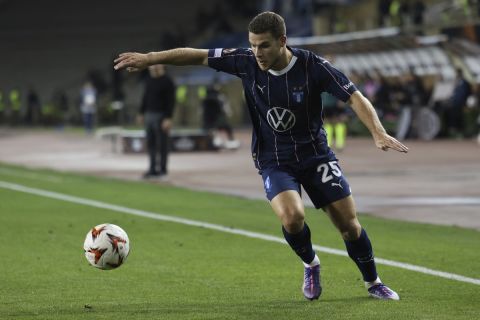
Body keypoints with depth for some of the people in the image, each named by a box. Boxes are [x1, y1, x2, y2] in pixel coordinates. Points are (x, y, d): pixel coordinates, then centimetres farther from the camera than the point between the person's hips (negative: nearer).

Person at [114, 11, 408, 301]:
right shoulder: (247, 62, -13)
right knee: (292, 217, -27)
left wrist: (379, 133, -33)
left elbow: (356, 98, -19)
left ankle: (373, 283, 26)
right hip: (274, 161, 0)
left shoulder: (312, 66, -18)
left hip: (316, 155, 0)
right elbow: (198, 56, -3)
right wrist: (149, 58, -4)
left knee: (349, 225, -1)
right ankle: (310, 264, 5)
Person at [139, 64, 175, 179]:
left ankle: (162, 169, 2)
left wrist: (168, 119, -20)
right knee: (150, 144, 7)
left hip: (161, 116, -7)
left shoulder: (167, 81, -9)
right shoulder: (149, 79, 13)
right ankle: (153, 169, 12)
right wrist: (142, 113, 18)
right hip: (149, 115, 7)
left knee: (162, 144, -3)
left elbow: (171, 101, -14)